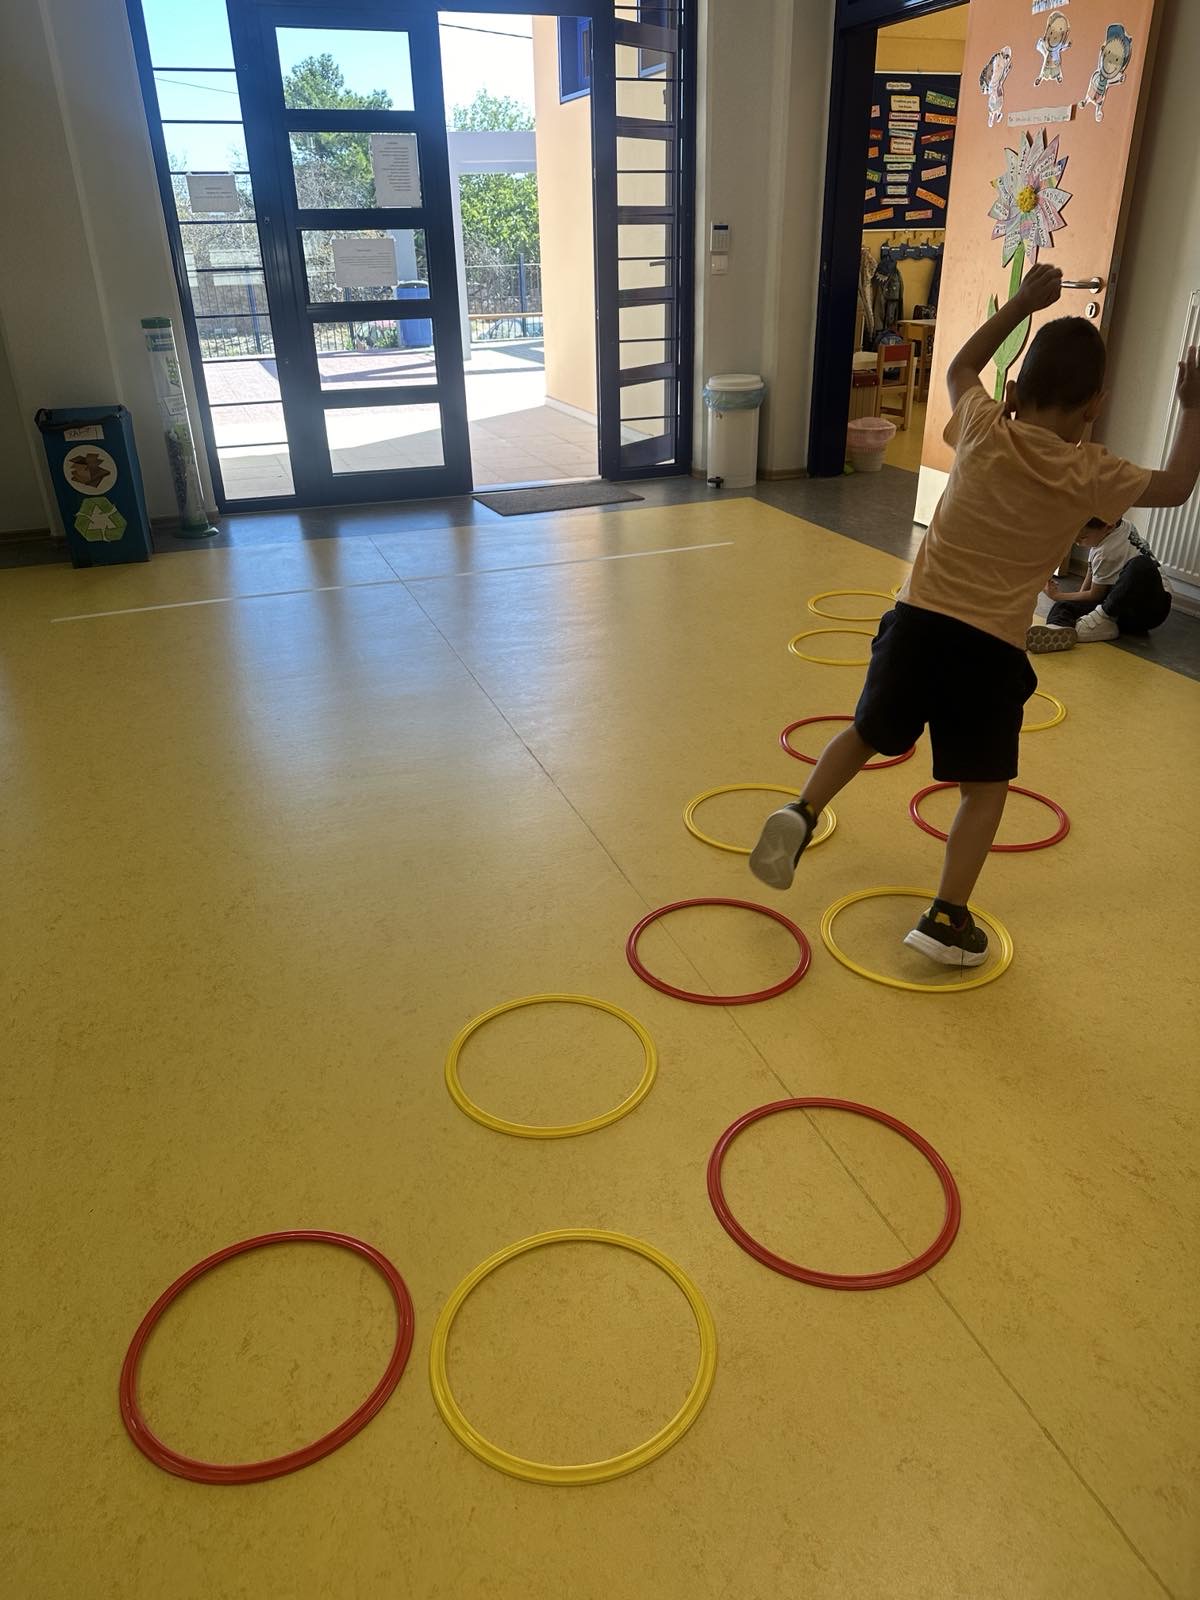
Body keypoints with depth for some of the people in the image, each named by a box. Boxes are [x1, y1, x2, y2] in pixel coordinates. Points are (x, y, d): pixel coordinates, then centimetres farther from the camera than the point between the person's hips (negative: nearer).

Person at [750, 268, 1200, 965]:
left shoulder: (984, 430, -1)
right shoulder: (1090, 474, -5)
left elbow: (960, 367, 22)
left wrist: (1023, 304, 26)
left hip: (916, 622, 3)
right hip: (991, 647, -2)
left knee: (868, 734, 25)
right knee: (986, 787, 11)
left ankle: (801, 814, 6)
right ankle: (946, 917, 5)